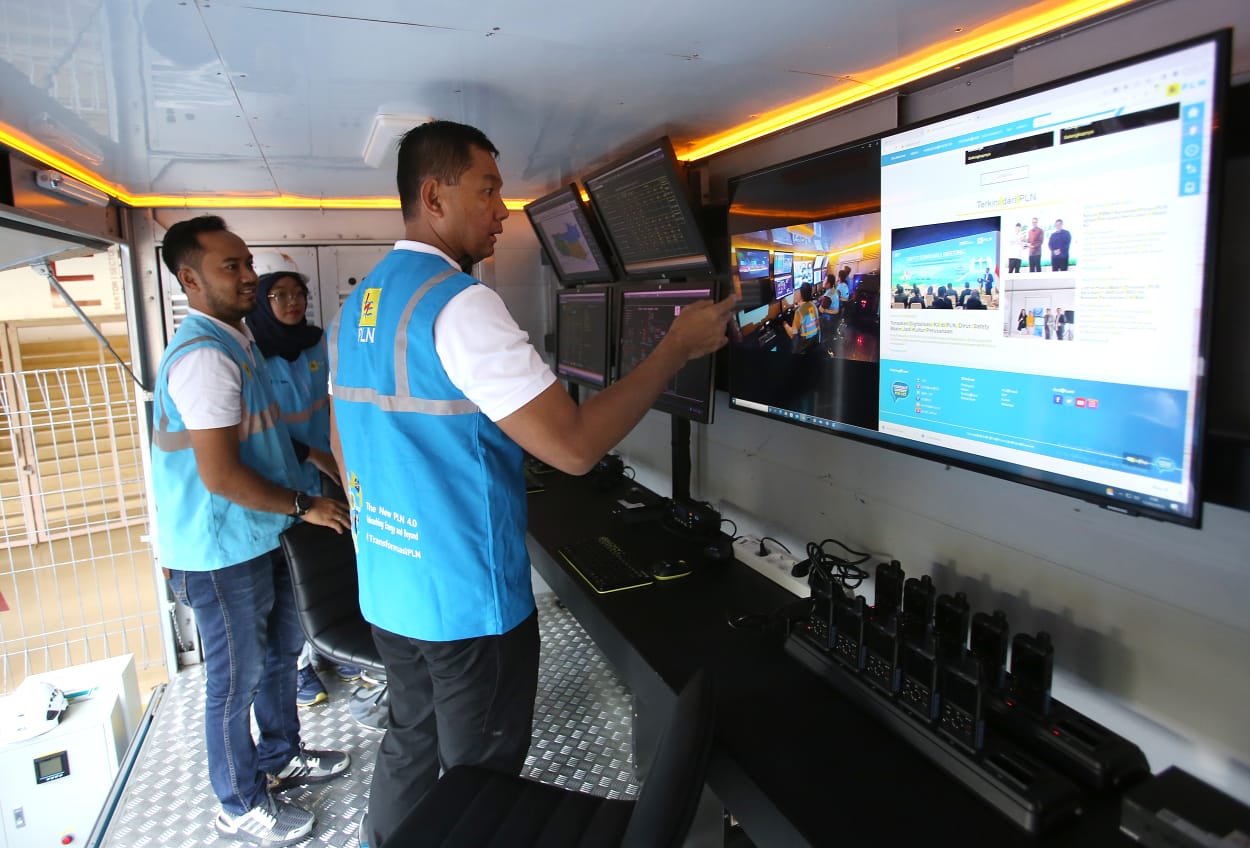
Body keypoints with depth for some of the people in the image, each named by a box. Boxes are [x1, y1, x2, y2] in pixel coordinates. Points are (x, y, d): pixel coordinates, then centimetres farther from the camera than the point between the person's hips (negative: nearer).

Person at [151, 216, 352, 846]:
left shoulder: (234, 339, 10)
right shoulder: (204, 355, -23)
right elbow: (220, 475, -27)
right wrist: (305, 506, -17)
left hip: (258, 537, 10)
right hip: (223, 552, -10)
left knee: (281, 650, 22)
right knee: (237, 679, 7)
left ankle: (280, 757, 43)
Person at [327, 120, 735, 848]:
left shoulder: (357, 307, 6)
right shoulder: (459, 303, -22)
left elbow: (343, 447, 15)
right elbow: (574, 445, -26)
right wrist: (679, 347, -17)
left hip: (388, 590, 8)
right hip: (468, 599, -8)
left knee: (410, 745, 25)